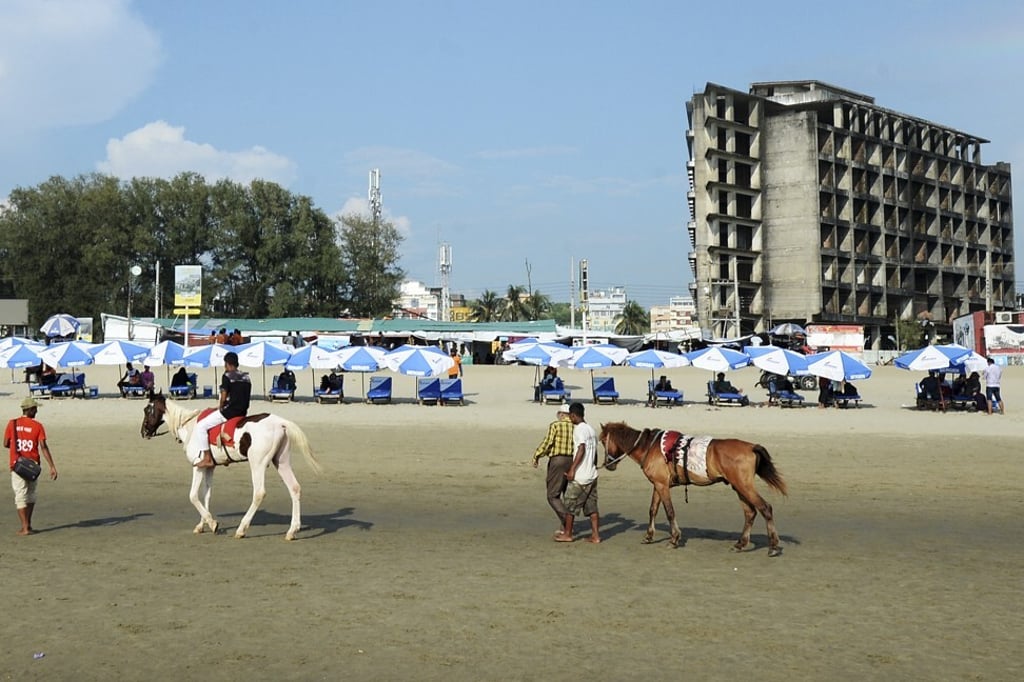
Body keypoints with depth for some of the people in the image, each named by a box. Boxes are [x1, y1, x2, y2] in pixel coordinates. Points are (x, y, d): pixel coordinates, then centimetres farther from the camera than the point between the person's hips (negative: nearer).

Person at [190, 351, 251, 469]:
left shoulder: (227, 376, -8)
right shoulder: (246, 377, 13)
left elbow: (224, 397, -11)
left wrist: (220, 408, 8)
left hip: (229, 411, -8)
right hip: (243, 412, 8)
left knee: (201, 426, -1)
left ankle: (207, 458, -7)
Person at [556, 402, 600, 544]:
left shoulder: (579, 429, -12)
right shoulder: (591, 429, 13)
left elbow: (581, 450, -23)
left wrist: (572, 469, -23)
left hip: (579, 477, -8)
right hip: (592, 475, 8)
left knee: (570, 505, 4)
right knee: (591, 506, 10)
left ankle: (567, 534, 12)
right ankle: (596, 535, 8)